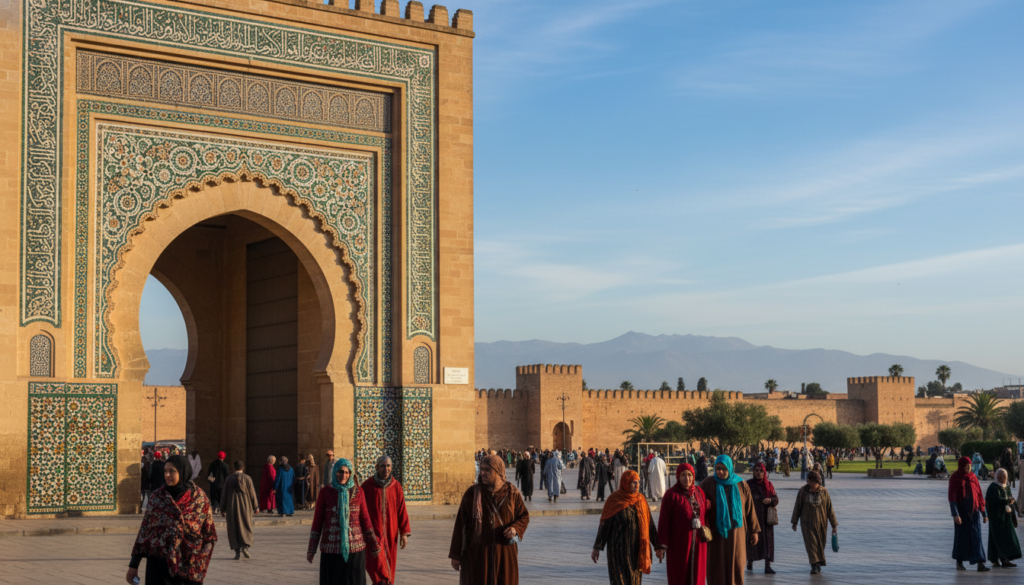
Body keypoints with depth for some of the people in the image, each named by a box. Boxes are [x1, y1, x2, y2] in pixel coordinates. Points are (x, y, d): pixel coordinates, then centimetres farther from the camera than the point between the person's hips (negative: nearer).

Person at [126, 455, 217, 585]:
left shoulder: (199, 497, -1)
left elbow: (209, 535, 3)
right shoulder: (156, 496, 3)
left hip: (188, 565, -1)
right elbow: (144, 530, 6)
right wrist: (134, 564, 3)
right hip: (159, 563, 1)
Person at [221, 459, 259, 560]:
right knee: (246, 528, 10)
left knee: (234, 529, 6)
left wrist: (223, 509, 11)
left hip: (232, 507, 1)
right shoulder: (247, 478, -3)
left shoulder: (229, 480, 2)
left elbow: (224, 495, 4)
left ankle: (237, 551, 0)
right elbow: (252, 494, -3)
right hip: (245, 506, -1)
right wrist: (256, 507, 6)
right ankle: (245, 546, -10)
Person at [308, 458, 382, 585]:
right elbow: (317, 521, 2)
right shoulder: (325, 492, -1)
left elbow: (365, 518, 7)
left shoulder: (358, 491, 3)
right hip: (332, 548, -1)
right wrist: (311, 549, 1)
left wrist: (374, 545, 6)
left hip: (354, 548, 1)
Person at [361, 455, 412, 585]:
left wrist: (404, 533, -3)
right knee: (379, 568, -17)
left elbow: (402, 511, 3)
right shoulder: (367, 486, -5)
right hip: (372, 534, -4)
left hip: (390, 534, 4)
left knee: (388, 568, 9)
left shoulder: (396, 487, 3)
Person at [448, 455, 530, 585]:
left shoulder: (512, 493, 1)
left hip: (505, 554, 2)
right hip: (478, 553, -1)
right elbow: (460, 524, -1)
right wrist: (455, 554, -2)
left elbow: (524, 516, 9)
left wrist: (515, 528, -14)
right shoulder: (472, 493, -3)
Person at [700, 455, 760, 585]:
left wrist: (754, 531, 7)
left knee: (736, 567, 3)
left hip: (736, 533, 2)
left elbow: (749, 509, 8)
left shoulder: (741, 485, 3)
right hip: (716, 534, -1)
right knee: (717, 569, -1)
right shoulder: (707, 484, -3)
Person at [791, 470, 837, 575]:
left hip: (821, 523, 1)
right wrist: (794, 522, 7)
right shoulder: (803, 491, -6)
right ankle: (814, 565, -14)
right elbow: (797, 507, 3)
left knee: (820, 544, 10)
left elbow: (829, 509, 0)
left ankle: (818, 563, 30)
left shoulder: (824, 491, -4)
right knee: (811, 543, -12)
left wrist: (834, 525, 1)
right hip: (807, 522, -1)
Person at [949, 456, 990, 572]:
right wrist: (955, 514, -23)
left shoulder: (973, 477, 7)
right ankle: (959, 562, 21)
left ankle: (980, 564, -12)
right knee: (961, 535, 5)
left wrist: (984, 513, 9)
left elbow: (979, 495, 10)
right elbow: (952, 497, -14)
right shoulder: (954, 478, -7)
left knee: (976, 536, -6)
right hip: (961, 510, -3)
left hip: (974, 510, 3)